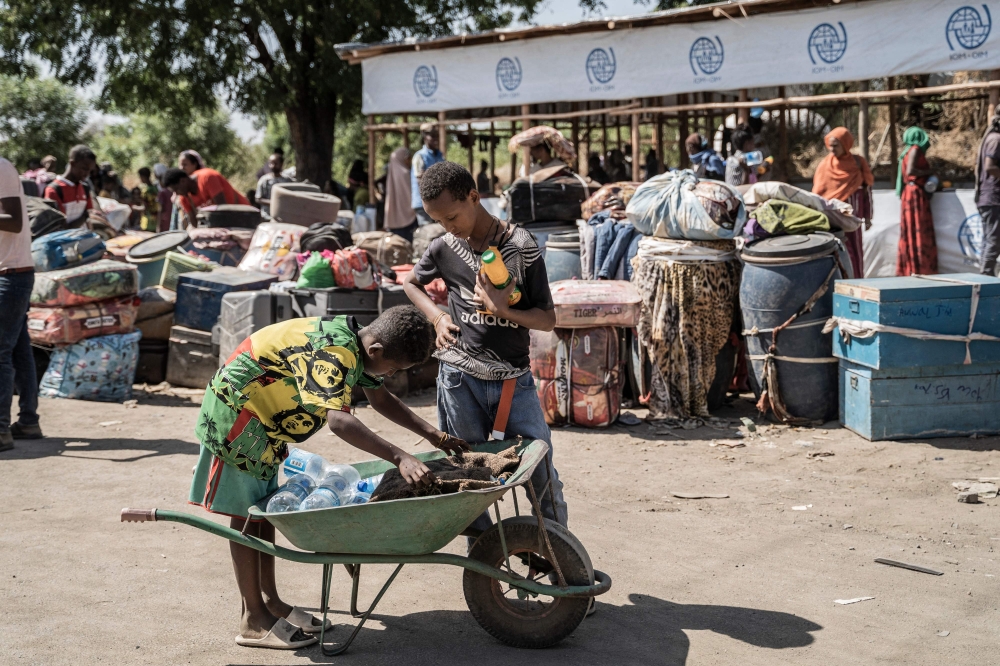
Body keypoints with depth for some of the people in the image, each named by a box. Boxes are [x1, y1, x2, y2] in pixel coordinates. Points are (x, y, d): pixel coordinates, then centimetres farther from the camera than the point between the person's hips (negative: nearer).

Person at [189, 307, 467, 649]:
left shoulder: (355, 343, -1)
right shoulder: (332, 351, -32)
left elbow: (380, 398, 13)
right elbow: (338, 420, -45)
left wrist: (434, 435, 3)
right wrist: (400, 458, -51)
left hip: (263, 419, 10)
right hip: (236, 412, -10)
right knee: (245, 513, -5)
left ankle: (270, 602, 22)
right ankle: (253, 621, 1)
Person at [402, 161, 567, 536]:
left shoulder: (520, 246, -8)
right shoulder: (444, 248, 2)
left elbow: (547, 319, -5)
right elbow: (411, 283, 23)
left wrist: (502, 309, -21)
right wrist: (437, 318, 6)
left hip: (513, 379, -2)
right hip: (460, 377, 2)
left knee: (541, 471, -1)